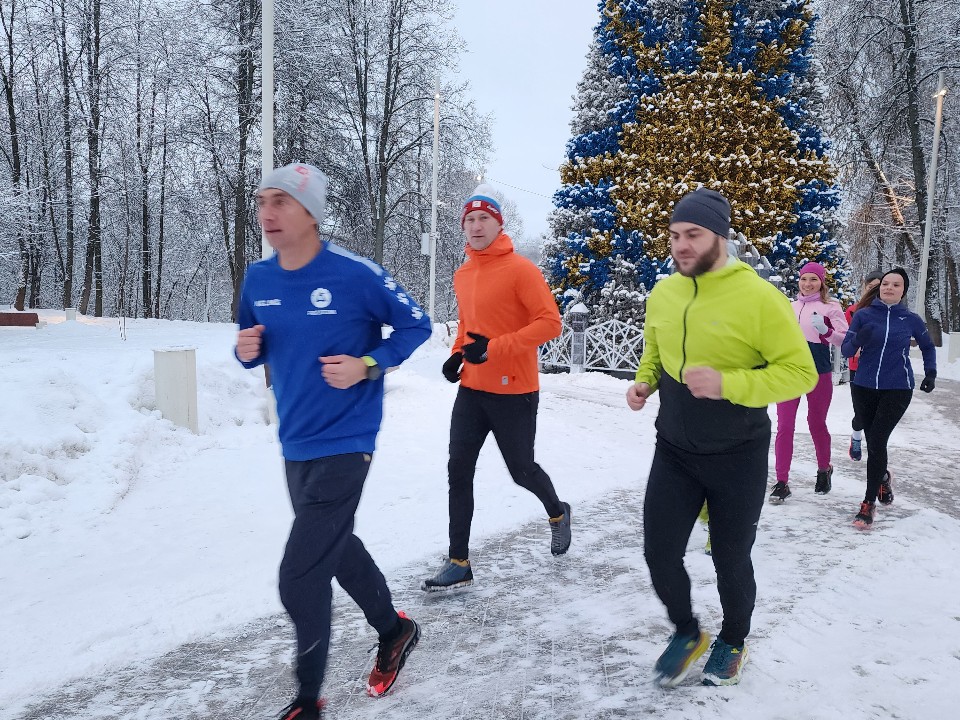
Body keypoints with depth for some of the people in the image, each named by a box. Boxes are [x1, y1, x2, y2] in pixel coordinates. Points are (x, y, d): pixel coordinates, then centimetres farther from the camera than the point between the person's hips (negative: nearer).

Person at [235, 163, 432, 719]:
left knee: (300, 579, -7)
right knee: (334, 546, 23)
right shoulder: (258, 280, 1)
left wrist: (367, 366, -19)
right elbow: (252, 349, 14)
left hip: (343, 445, -7)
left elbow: (416, 325, -6)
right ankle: (394, 629, 48)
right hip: (294, 446, 7)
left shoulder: (356, 274, -17)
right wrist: (247, 350, -10)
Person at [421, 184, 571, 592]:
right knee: (459, 471, 1)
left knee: (521, 470, 9)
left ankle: (557, 513, 43)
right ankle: (459, 563, 9)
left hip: (513, 392, -6)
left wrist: (494, 348, -23)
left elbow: (549, 322, -18)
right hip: (472, 389, 6)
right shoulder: (462, 275, 8)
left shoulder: (519, 269, -12)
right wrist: (457, 354, 5)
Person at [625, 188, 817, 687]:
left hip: (738, 458, -4)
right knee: (660, 553, 5)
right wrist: (644, 383, -4)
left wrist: (727, 384, -29)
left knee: (730, 560, 12)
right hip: (673, 452, 4)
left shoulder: (758, 297, -18)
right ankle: (686, 632, 34)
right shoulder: (662, 293, -1)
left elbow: (801, 372, -17)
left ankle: (733, 642, 41)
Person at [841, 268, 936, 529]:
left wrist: (930, 372, 5)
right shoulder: (863, 315, -1)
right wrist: (858, 339, -26)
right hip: (863, 388, 2)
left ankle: (869, 504, -4)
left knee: (877, 441, -12)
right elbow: (846, 350, -5)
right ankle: (883, 477, 44)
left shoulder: (911, 319, 1)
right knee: (873, 442, 11)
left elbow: (928, 347, 18)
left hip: (897, 390, -2)